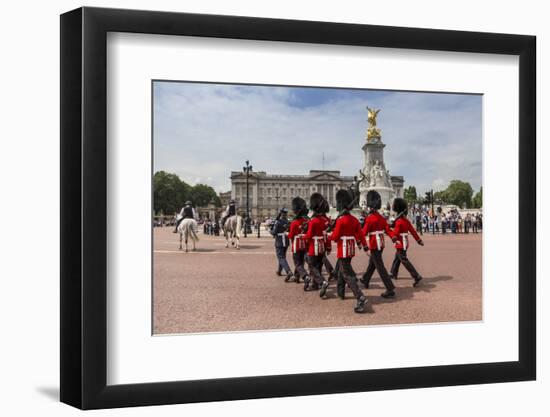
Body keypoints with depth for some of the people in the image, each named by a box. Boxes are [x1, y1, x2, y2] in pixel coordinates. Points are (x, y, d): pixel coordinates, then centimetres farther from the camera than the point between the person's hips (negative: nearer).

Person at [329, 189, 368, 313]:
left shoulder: (340, 220, -17)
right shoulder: (354, 219, 6)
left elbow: (335, 237, -14)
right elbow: (360, 234, 6)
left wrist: (329, 235, 7)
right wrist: (365, 247, 8)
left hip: (343, 250, -8)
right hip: (351, 250, 8)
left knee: (347, 274, -10)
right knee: (340, 269, 26)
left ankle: (361, 298, -21)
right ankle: (340, 292, 38)